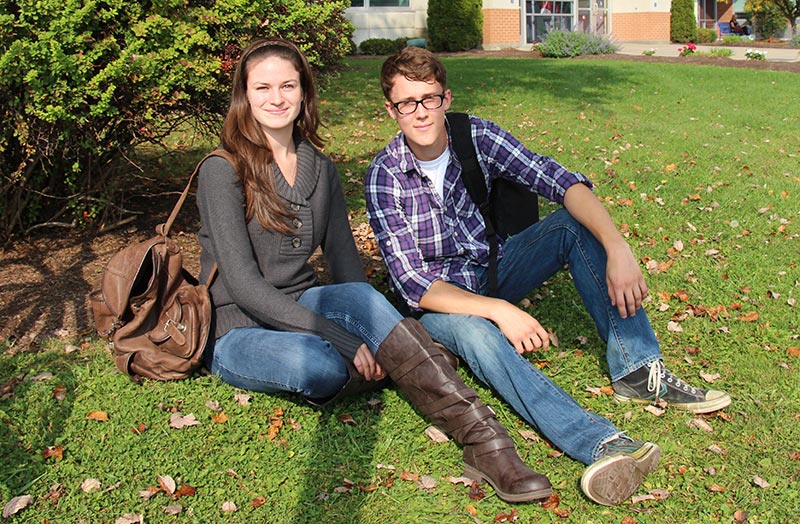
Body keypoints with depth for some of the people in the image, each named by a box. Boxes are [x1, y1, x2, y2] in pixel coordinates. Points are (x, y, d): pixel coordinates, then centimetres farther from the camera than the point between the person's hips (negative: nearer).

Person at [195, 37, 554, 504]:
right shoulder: (223, 172, -11)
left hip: (303, 311, 4)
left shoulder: (321, 169, 7)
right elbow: (244, 285, -19)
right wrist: (340, 339, -26)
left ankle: (480, 437, -41)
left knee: (357, 295, -32)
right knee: (316, 365, -39)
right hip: (239, 333, -3)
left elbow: (345, 261, 5)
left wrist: (370, 327, -15)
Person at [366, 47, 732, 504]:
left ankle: (638, 371, -19)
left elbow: (564, 183, -20)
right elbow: (412, 285, -23)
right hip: (438, 299, -4)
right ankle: (599, 442, -53)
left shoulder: (477, 136, -11)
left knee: (576, 223, -18)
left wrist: (617, 249, -36)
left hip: (493, 269, 4)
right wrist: (499, 310, -34)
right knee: (473, 332, -38)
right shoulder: (384, 177, -18)